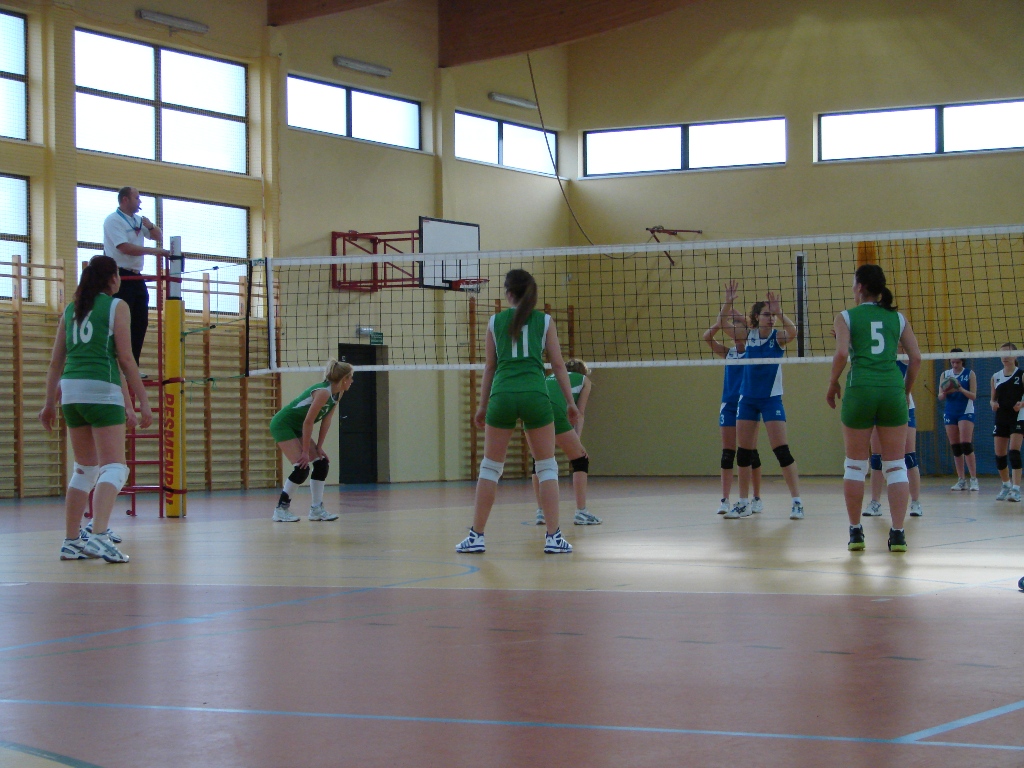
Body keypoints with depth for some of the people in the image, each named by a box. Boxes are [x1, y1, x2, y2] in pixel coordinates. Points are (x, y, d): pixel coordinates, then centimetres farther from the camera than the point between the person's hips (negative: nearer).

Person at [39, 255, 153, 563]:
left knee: (84, 470, 17)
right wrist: (143, 402, -3)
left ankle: (71, 541, 16)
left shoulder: (70, 309, 16)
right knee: (114, 468, -8)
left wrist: (50, 403, 22)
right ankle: (99, 535, -26)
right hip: (102, 390, -6)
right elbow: (125, 359, -5)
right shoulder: (116, 306, 1)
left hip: (70, 390, 6)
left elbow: (56, 361, 16)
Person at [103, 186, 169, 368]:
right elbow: (125, 247, -20)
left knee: (140, 322, 7)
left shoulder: (138, 221, 16)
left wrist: (150, 227, 3)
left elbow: (158, 237, 24)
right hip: (120, 277, -8)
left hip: (136, 277, 8)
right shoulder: (113, 220, -9)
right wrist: (153, 251, -20)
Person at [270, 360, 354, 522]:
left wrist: (319, 447, 2)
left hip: (296, 428, 10)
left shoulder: (337, 394, 2)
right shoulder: (323, 392, -26)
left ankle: (317, 510, 7)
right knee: (302, 469, -16)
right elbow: (308, 421, -25)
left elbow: (326, 421, 6)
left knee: (322, 463, 3)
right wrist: (306, 451, -20)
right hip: (282, 424, -10)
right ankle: (281, 510, -6)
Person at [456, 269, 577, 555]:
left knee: (490, 467, 9)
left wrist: (483, 405, 23)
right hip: (535, 395, -1)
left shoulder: (496, 322, 11)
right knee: (547, 467, 8)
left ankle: (476, 536, 9)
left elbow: (490, 367, 15)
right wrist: (570, 402, 14)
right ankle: (553, 537, 2)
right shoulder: (544, 321, 9)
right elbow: (558, 364, 8)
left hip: (501, 395, 1)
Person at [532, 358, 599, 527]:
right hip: (555, 411, -5)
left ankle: (541, 512, 17)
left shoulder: (550, 378, 38)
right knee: (580, 461, 8)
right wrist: (577, 440, 8)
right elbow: (579, 414, 15)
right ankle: (581, 513, 1)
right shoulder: (584, 380, 27)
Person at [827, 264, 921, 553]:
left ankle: (855, 532, 12)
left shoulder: (846, 317, 6)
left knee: (856, 465, 9)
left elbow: (842, 353, -9)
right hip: (892, 390, 2)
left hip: (860, 390, -2)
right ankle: (898, 534, -1)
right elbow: (916, 358, 7)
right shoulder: (897, 318, 13)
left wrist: (832, 384, 4)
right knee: (895, 466, 5)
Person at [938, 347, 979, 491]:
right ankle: (961, 480, 9)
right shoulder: (945, 375, 7)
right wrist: (945, 392, -19)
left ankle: (974, 479, -11)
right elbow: (940, 397, 4)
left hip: (966, 413, -4)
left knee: (966, 445, -14)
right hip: (950, 413, 4)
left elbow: (973, 396, -5)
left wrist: (961, 389, -23)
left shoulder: (970, 374, -1)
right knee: (955, 447, 4)